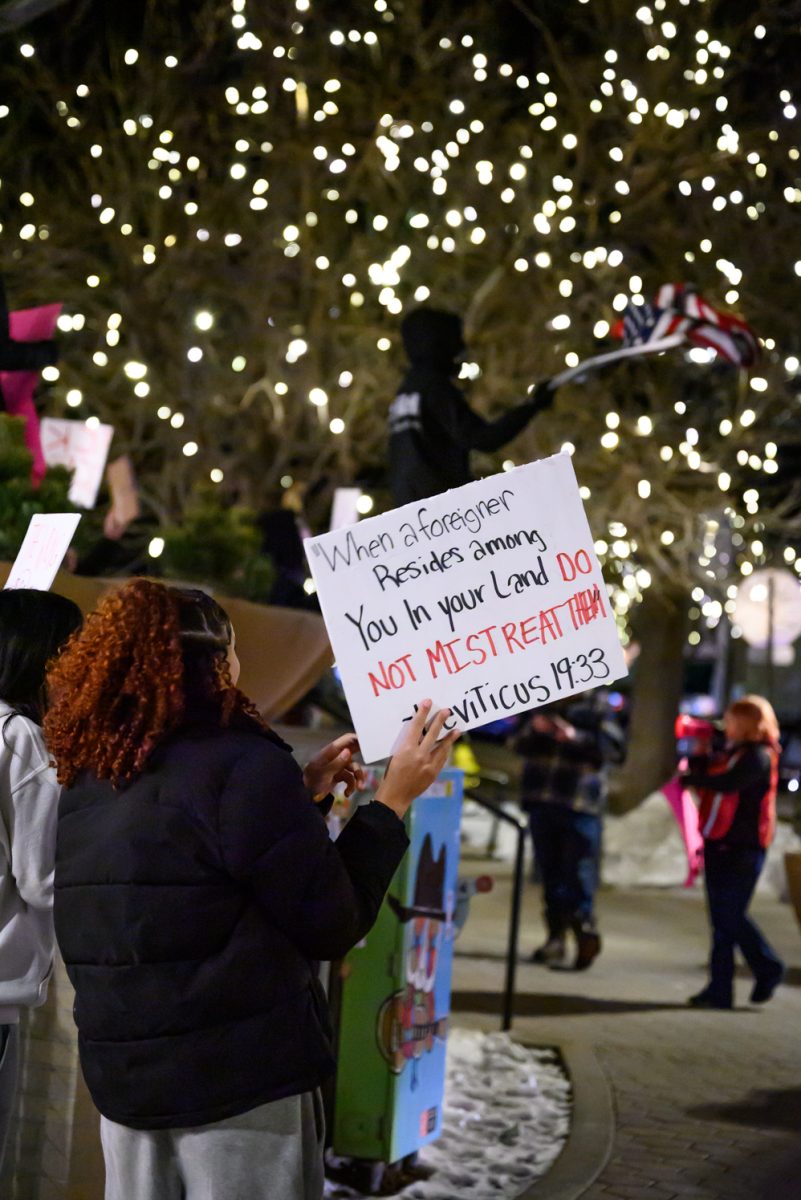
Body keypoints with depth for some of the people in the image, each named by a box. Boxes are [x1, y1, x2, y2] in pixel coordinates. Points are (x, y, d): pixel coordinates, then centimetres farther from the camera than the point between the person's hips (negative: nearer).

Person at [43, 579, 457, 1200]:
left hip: (123, 1080, 7)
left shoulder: (89, 780, 7)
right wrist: (393, 800, -3)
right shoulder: (244, 763, -15)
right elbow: (332, 926, -11)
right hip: (242, 1077, -7)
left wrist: (302, 794, 18)